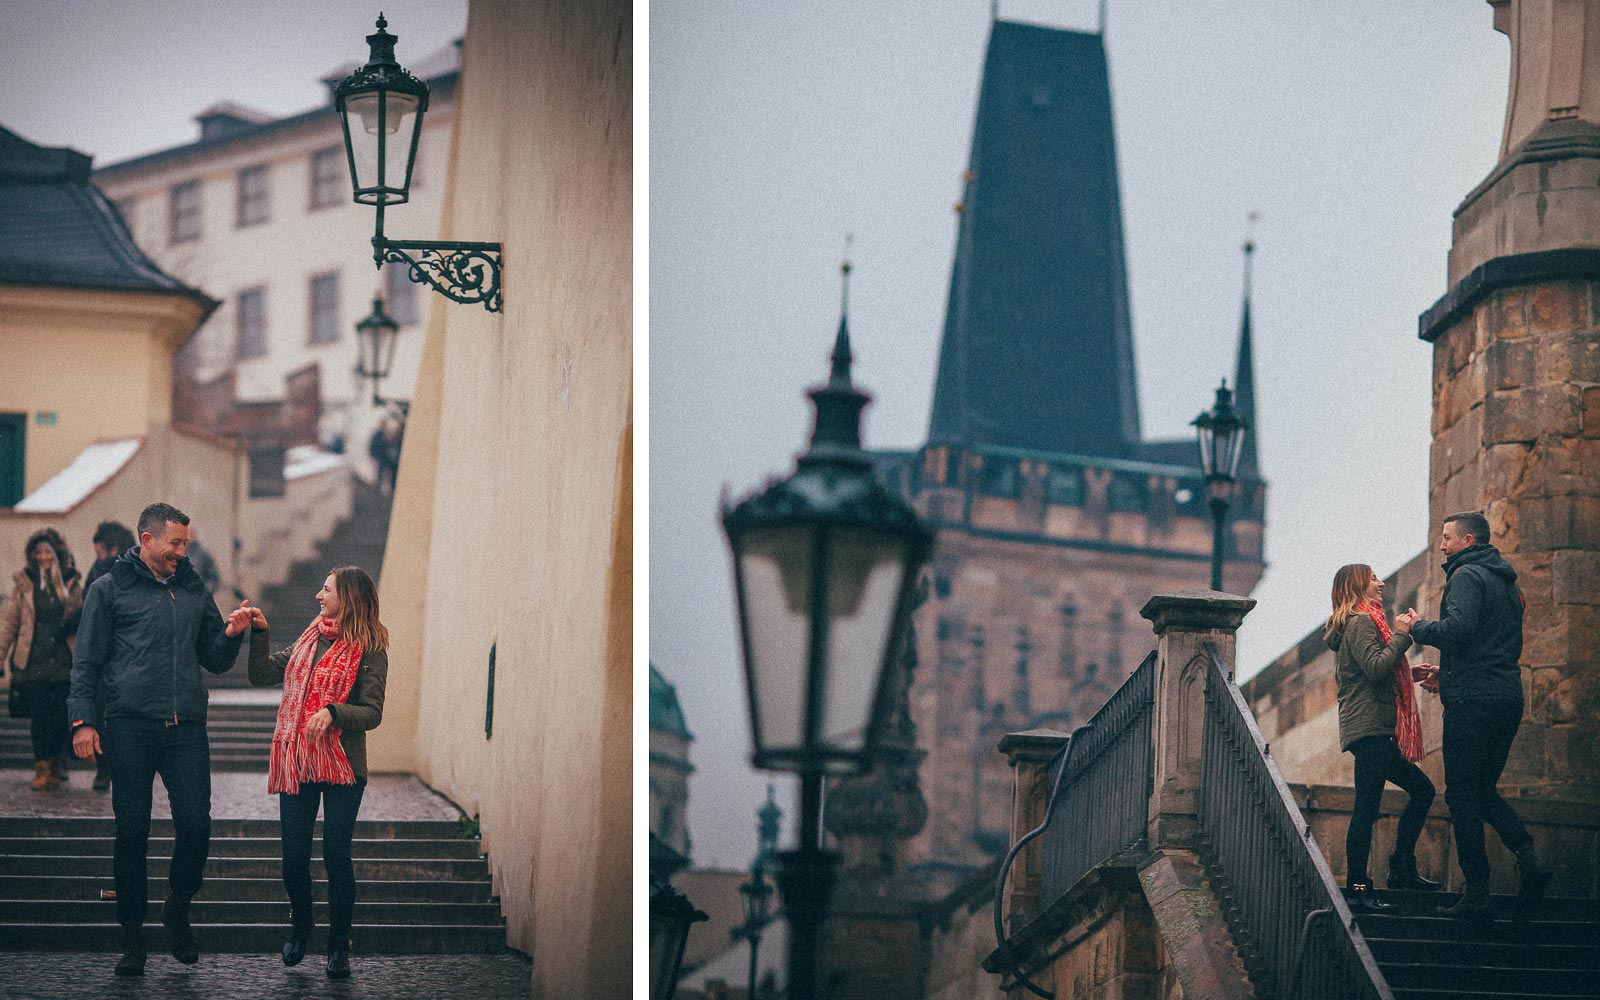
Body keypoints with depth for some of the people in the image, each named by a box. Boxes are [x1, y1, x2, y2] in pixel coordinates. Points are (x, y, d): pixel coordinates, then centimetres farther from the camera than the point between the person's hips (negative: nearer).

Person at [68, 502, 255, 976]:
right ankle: (132, 933, 11)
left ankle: (178, 912, 19)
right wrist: (82, 720, -5)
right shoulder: (110, 589, 5)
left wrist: (231, 634, 1)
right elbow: (86, 661, 4)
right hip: (130, 727, -3)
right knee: (132, 833, 1)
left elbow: (214, 661, 21)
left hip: (186, 728, 3)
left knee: (196, 826, -5)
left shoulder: (193, 591, 17)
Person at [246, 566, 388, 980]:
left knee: (336, 856, -5)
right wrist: (259, 633, 4)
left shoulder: (369, 651, -4)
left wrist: (332, 712, -25)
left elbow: (372, 713, -10)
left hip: (342, 766, -5)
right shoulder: (309, 639, 15)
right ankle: (300, 929, 28)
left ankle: (339, 945, 7)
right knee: (294, 855, 5)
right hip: (296, 760, 5)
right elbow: (261, 675, 14)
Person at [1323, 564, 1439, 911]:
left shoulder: (1359, 622, 24)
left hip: (1378, 733, 11)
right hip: (1369, 729, -11)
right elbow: (1375, 666, -22)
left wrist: (1409, 675, 20)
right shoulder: (1360, 622, -8)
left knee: (1421, 789, 14)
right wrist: (1403, 634, -14)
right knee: (1367, 807, -12)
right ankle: (1357, 888, -13)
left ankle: (1402, 869, 15)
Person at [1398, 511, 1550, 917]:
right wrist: (1448, 671, 26)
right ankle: (1526, 856, -7)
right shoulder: (1507, 583, 21)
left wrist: (1418, 627, -6)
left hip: (1472, 700, -9)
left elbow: (1458, 628, -24)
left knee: (1462, 794, -4)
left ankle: (1477, 894, -6)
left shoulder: (1467, 576, -8)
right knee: (1484, 790, 16)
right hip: (1508, 696, 9)